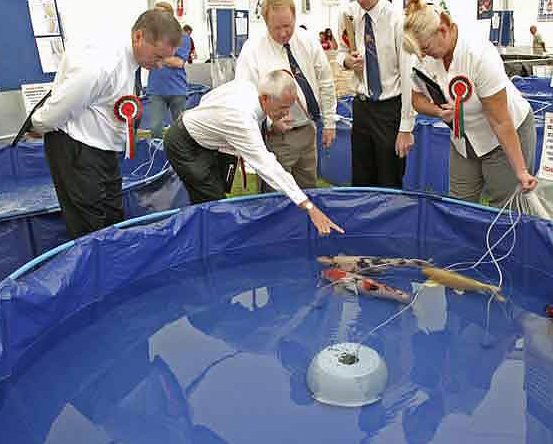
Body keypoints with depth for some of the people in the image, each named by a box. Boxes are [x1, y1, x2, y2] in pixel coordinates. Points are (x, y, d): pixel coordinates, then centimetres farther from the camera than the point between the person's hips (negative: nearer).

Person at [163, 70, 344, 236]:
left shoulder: (245, 85, -12)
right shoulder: (242, 119, -38)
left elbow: (207, 98, 5)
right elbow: (267, 167, -43)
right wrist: (309, 208, -46)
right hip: (184, 146, -9)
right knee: (212, 202, -11)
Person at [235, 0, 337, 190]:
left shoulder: (308, 41, 2)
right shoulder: (252, 50, -10)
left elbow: (325, 83, 9)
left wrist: (329, 122, 7)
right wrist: (270, 121, -22)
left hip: (308, 130, 5)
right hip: (276, 135, -4)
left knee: (308, 190, 14)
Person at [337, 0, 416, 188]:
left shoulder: (396, 19, -16)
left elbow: (408, 75, -15)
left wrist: (406, 128, -17)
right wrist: (346, 60, -9)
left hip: (391, 108, -4)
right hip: (362, 106, 4)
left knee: (390, 183, 4)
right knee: (360, 180, 14)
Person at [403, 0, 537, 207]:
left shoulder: (480, 55, -30)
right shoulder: (426, 58, -13)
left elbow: (501, 122, -28)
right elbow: (418, 98, 2)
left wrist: (521, 171, -25)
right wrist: (438, 111, -20)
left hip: (509, 135, -5)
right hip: (464, 139, 6)